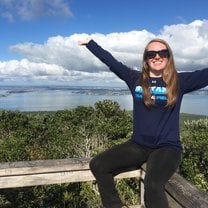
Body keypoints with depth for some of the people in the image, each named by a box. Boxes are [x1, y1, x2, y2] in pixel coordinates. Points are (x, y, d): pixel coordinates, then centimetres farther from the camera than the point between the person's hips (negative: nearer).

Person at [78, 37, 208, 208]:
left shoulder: (179, 81, -1)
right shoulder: (136, 79, 5)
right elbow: (110, 61, 10)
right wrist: (90, 43, 15)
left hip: (167, 147, -3)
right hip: (138, 145, 4)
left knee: (153, 186, -31)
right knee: (98, 165, -7)